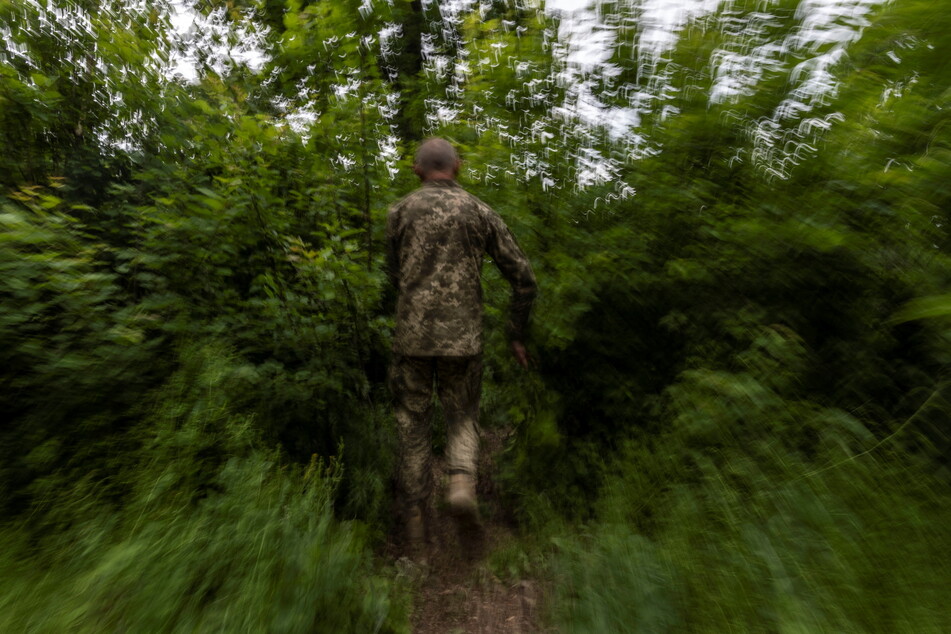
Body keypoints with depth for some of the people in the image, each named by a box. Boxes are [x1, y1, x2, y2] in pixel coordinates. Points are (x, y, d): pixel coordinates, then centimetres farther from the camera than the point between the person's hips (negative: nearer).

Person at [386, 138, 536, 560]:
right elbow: (523, 276, 2)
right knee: (462, 418, 20)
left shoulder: (399, 212, 6)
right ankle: (462, 484, -4)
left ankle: (415, 526, 19)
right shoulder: (481, 213, 6)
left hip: (412, 336, 0)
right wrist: (517, 334, 10)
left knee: (413, 427, 13)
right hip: (464, 338, 1)